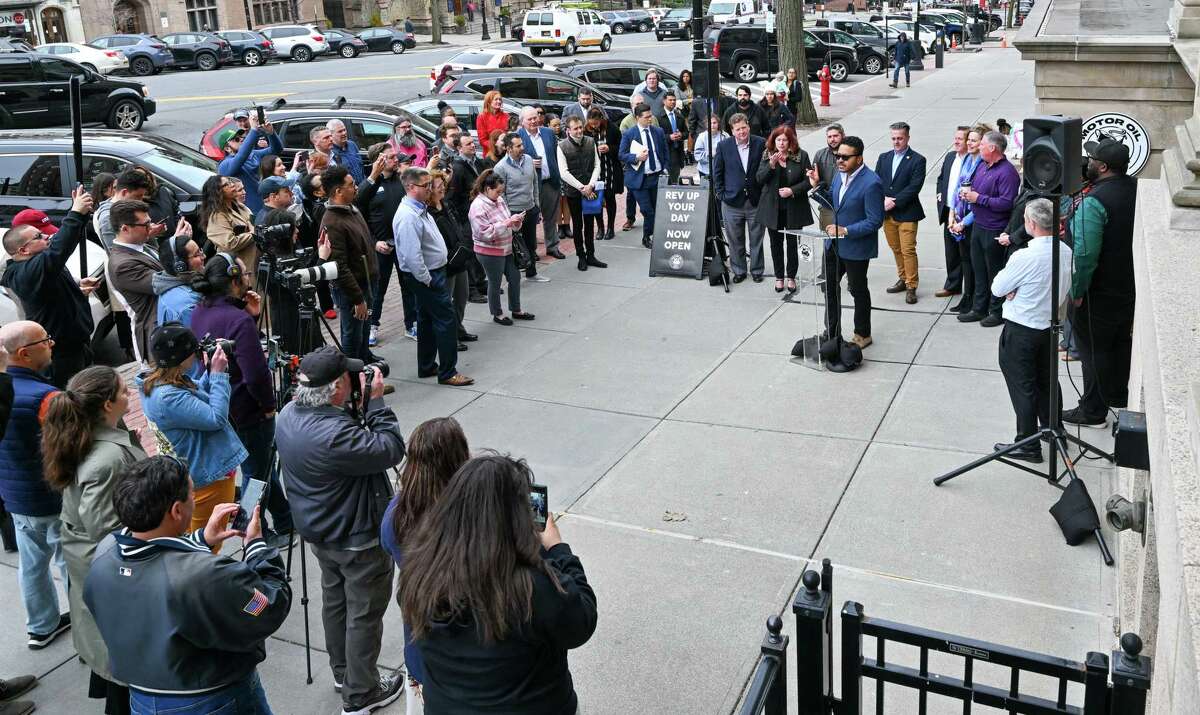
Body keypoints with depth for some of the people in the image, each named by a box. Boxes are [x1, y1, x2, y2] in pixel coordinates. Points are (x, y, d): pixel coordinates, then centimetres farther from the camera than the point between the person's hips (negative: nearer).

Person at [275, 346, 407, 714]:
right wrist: (375, 402, -21)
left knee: (335, 600, 25)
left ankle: (343, 673, 45)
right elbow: (392, 450, -28)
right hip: (357, 539, -9)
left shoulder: (288, 415, -7)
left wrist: (361, 407, -9)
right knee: (364, 614, 10)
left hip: (319, 531, 9)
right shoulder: (335, 435, -36)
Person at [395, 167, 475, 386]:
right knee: (447, 319, -8)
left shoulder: (420, 209, 9)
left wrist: (431, 277, 16)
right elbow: (412, 255, -28)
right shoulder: (408, 217, -24)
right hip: (425, 276, -11)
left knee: (427, 319, 17)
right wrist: (427, 280, -20)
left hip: (432, 273, 11)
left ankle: (427, 366, 28)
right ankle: (447, 372, -2)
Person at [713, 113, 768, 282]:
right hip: (732, 203, 0)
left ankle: (756, 270, 26)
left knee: (756, 240, 11)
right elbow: (717, 173, 3)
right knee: (736, 241, 10)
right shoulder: (723, 146, -3)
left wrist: (765, 193, -2)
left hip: (756, 202, 0)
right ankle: (739, 271, 25)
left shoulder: (761, 144, -4)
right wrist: (721, 194, -1)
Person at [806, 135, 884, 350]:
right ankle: (832, 334, 31)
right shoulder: (841, 174, 0)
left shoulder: (871, 183, -24)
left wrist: (846, 231, -29)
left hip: (856, 247, -7)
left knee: (858, 290, 10)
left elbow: (875, 221, -23)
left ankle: (862, 335, 30)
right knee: (829, 285, 16)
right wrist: (817, 186, -2)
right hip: (834, 242, 8)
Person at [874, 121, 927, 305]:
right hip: (887, 212, 5)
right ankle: (903, 279, 29)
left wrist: (894, 202, -18)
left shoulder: (917, 160, -6)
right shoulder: (884, 158, 11)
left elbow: (914, 187, -14)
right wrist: (883, 200, -11)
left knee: (908, 250, -6)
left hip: (906, 213, -5)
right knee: (896, 249, 15)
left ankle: (911, 286, 1)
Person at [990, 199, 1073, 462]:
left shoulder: (1025, 257, -27)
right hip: (1050, 325, 7)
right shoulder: (1066, 251, -4)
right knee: (1047, 380, 22)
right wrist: (1020, 289, -4)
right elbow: (1064, 288, 7)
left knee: (1023, 387, 4)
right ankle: (1053, 429, 38)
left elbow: (997, 289, -16)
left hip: (1021, 330, -7)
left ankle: (1028, 445, 10)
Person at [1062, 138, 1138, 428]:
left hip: (1099, 293, -8)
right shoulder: (1137, 189, -1)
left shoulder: (1093, 201, -26)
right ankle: (1118, 396, 41)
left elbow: (1084, 253, -30)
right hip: (1131, 286, 8)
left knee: (1094, 350, 5)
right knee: (1122, 342, 24)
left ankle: (1093, 411, 15)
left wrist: (1077, 290, -18)